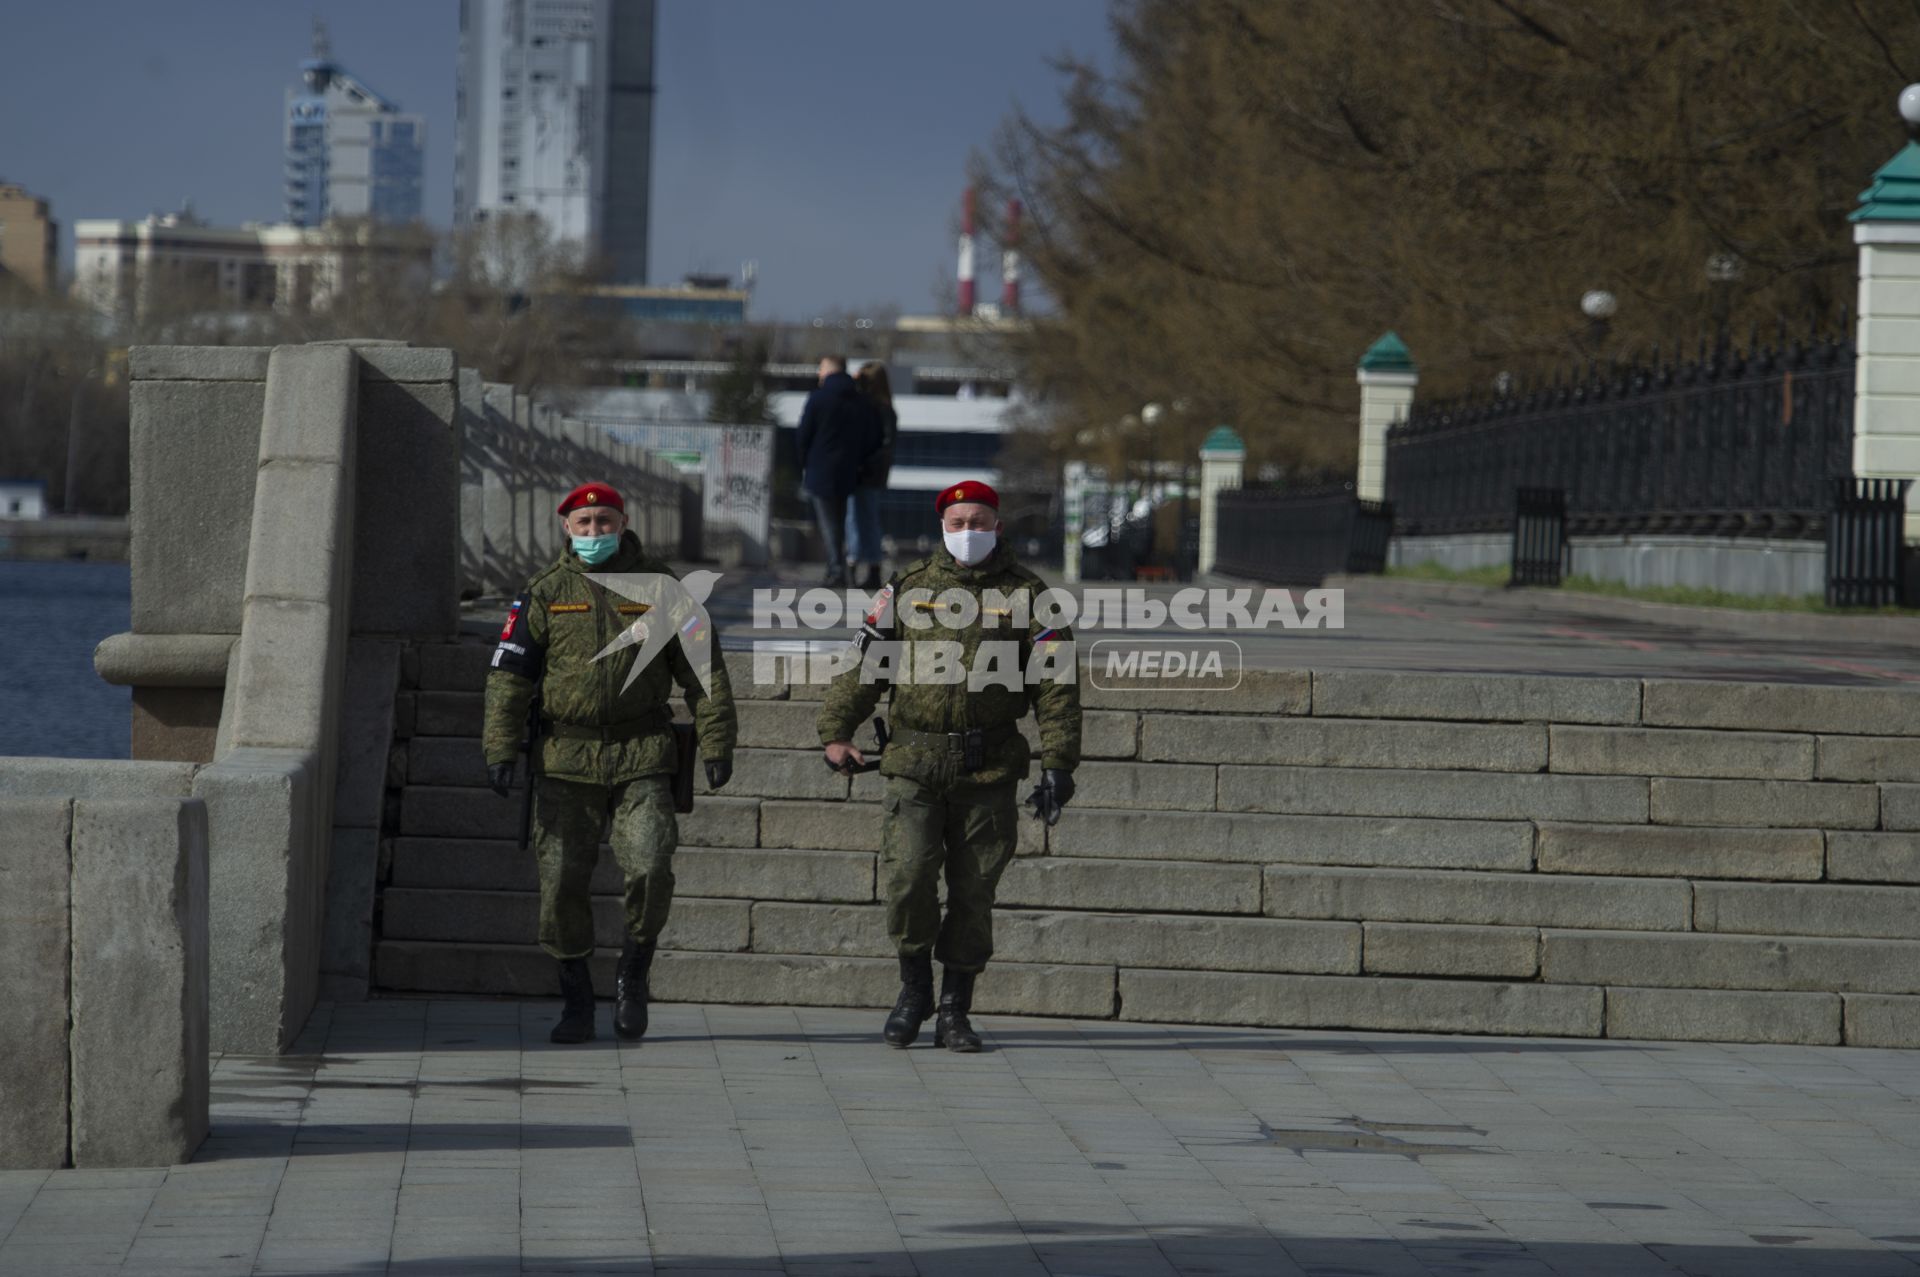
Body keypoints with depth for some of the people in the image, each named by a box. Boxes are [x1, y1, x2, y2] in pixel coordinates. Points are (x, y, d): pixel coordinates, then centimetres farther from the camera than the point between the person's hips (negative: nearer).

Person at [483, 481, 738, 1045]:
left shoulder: (659, 587, 5)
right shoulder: (545, 593, 5)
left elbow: (702, 669, 7)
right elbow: (509, 675, 4)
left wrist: (717, 742, 0)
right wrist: (499, 748, -6)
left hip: (641, 757, -1)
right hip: (565, 758, 1)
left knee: (650, 869, -15)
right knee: (561, 879, -2)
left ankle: (633, 976, 8)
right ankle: (575, 998, 12)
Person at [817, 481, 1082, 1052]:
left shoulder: (1026, 594, 4)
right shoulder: (908, 588, 8)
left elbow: (1056, 683, 2)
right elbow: (866, 661, 11)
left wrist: (1058, 764, -5)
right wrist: (836, 730, 0)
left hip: (989, 772, 0)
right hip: (914, 767, 0)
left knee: (973, 893, 2)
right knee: (907, 877, -12)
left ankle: (954, 1011, 13)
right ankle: (914, 989, 9)